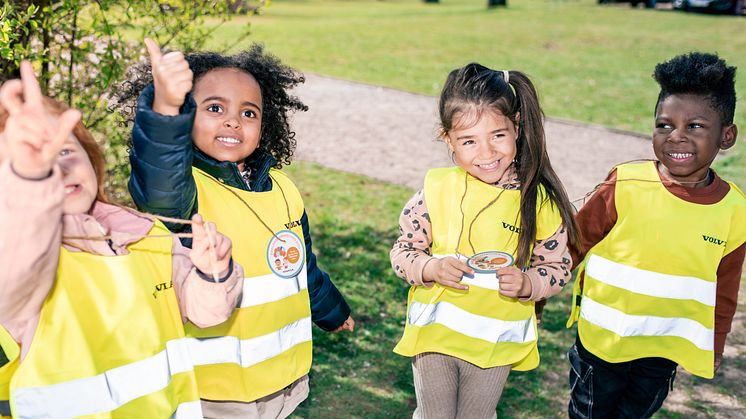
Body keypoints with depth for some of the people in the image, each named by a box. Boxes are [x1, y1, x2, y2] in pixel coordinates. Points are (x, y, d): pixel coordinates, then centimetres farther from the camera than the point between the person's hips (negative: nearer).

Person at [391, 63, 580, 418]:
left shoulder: (538, 200, -14)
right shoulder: (437, 189, -14)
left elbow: (558, 268, -4)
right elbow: (402, 252, -6)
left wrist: (527, 284, -25)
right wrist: (432, 268, -26)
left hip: (496, 344, 0)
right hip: (434, 333, 0)